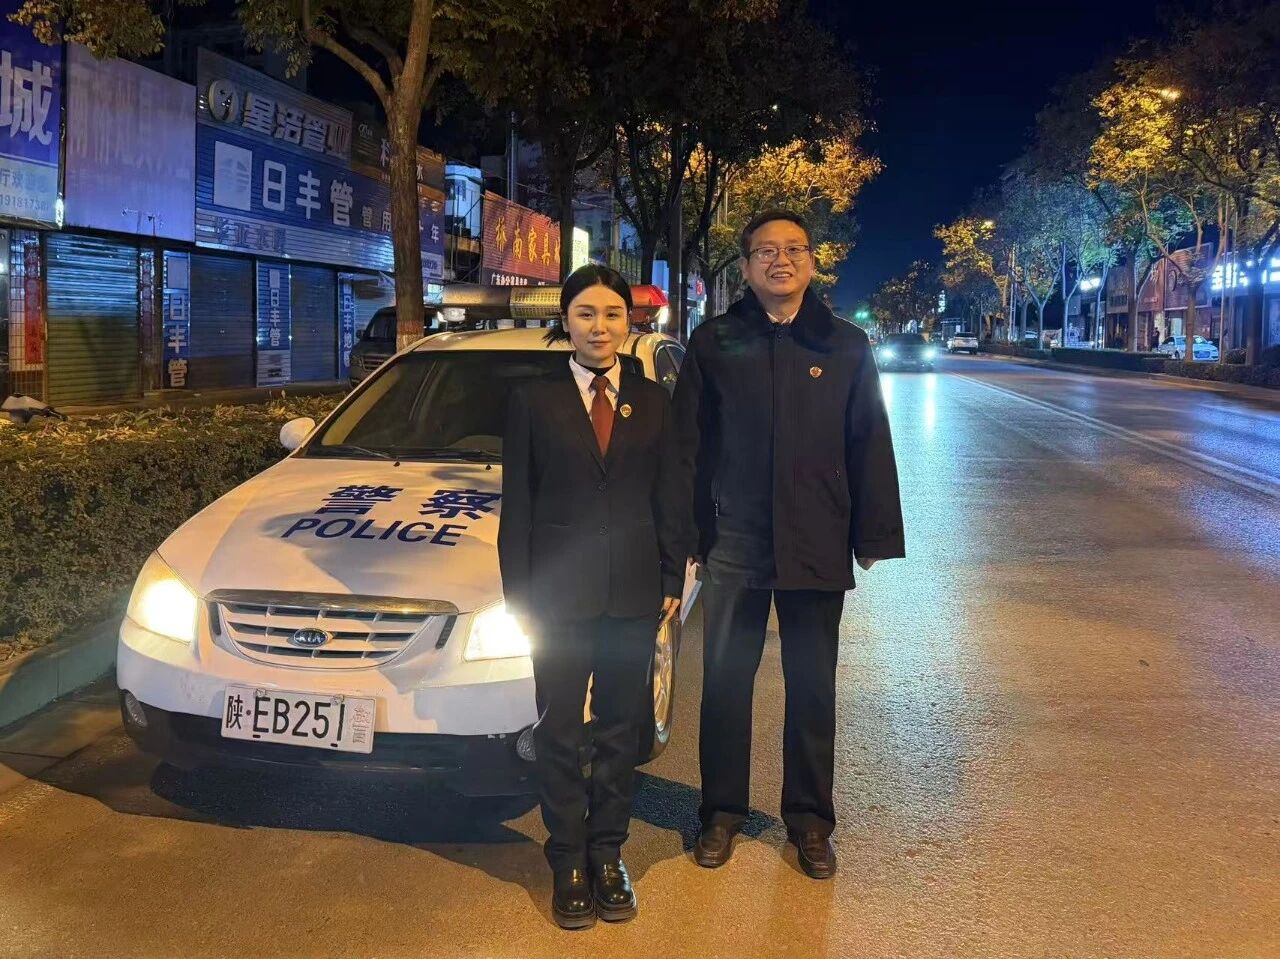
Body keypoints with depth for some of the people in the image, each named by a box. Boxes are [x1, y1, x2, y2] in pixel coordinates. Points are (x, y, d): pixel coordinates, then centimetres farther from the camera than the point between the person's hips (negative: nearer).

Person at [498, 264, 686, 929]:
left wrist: (673, 579, 2)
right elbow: (516, 506, 0)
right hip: (560, 593, -2)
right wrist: (518, 594, -4)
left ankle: (608, 855, 25)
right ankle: (568, 862, 20)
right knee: (559, 732, 7)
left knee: (621, 729, 11)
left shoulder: (651, 400, 6)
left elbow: (667, 497, 8)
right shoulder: (533, 400, 0)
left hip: (634, 593, 2)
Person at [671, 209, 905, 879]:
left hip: (817, 546, 0)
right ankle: (722, 811, 26)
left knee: (812, 687, 10)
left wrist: (874, 536, 1)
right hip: (734, 544, 0)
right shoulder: (713, 344, 2)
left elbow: (870, 446, 5)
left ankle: (810, 819, 25)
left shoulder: (846, 345, 4)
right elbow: (688, 445, 3)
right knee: (725, 683, 9)